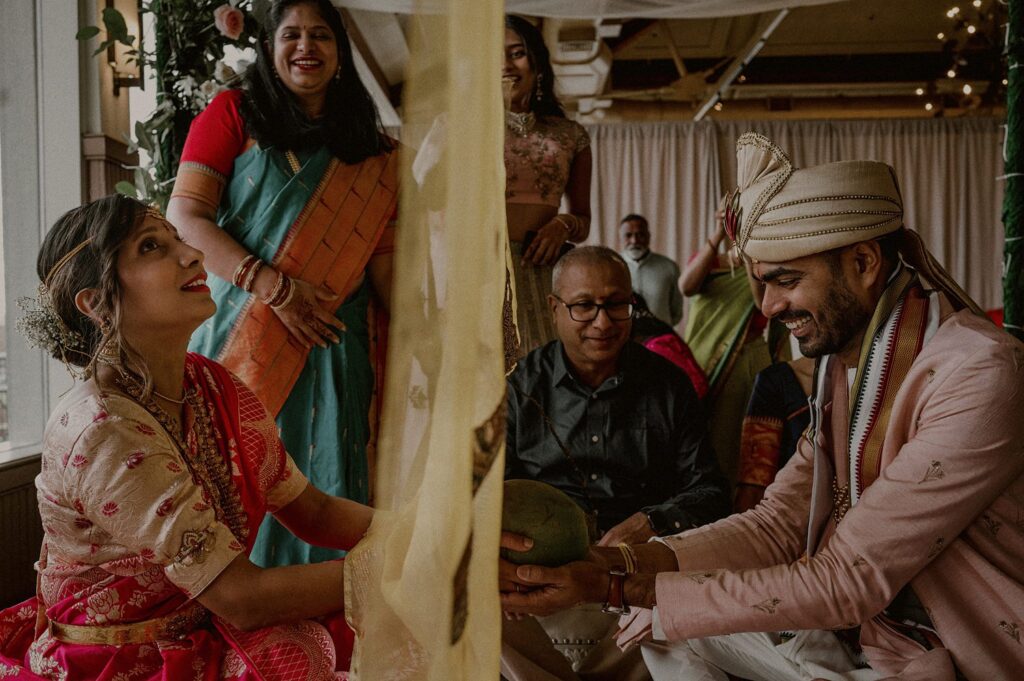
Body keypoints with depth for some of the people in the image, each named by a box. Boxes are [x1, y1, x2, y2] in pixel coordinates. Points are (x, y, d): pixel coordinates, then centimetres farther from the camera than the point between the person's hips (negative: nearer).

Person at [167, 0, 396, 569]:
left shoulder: (370, 155, 13)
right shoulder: (233, 113, 6)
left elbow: (383, 259, 9)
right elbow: (184, 214, -5)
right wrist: (273, 287, -15)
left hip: (333, 347, 2)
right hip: (238, 338, -2)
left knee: (323, 488, 3)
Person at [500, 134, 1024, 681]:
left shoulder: (980, 376, -25)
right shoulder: (842, 362, 1)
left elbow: (845, 582, -27)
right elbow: (779, 525, -2)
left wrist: (619, 591, -28)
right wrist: (625, 563, -17)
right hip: (867, 626, 7)